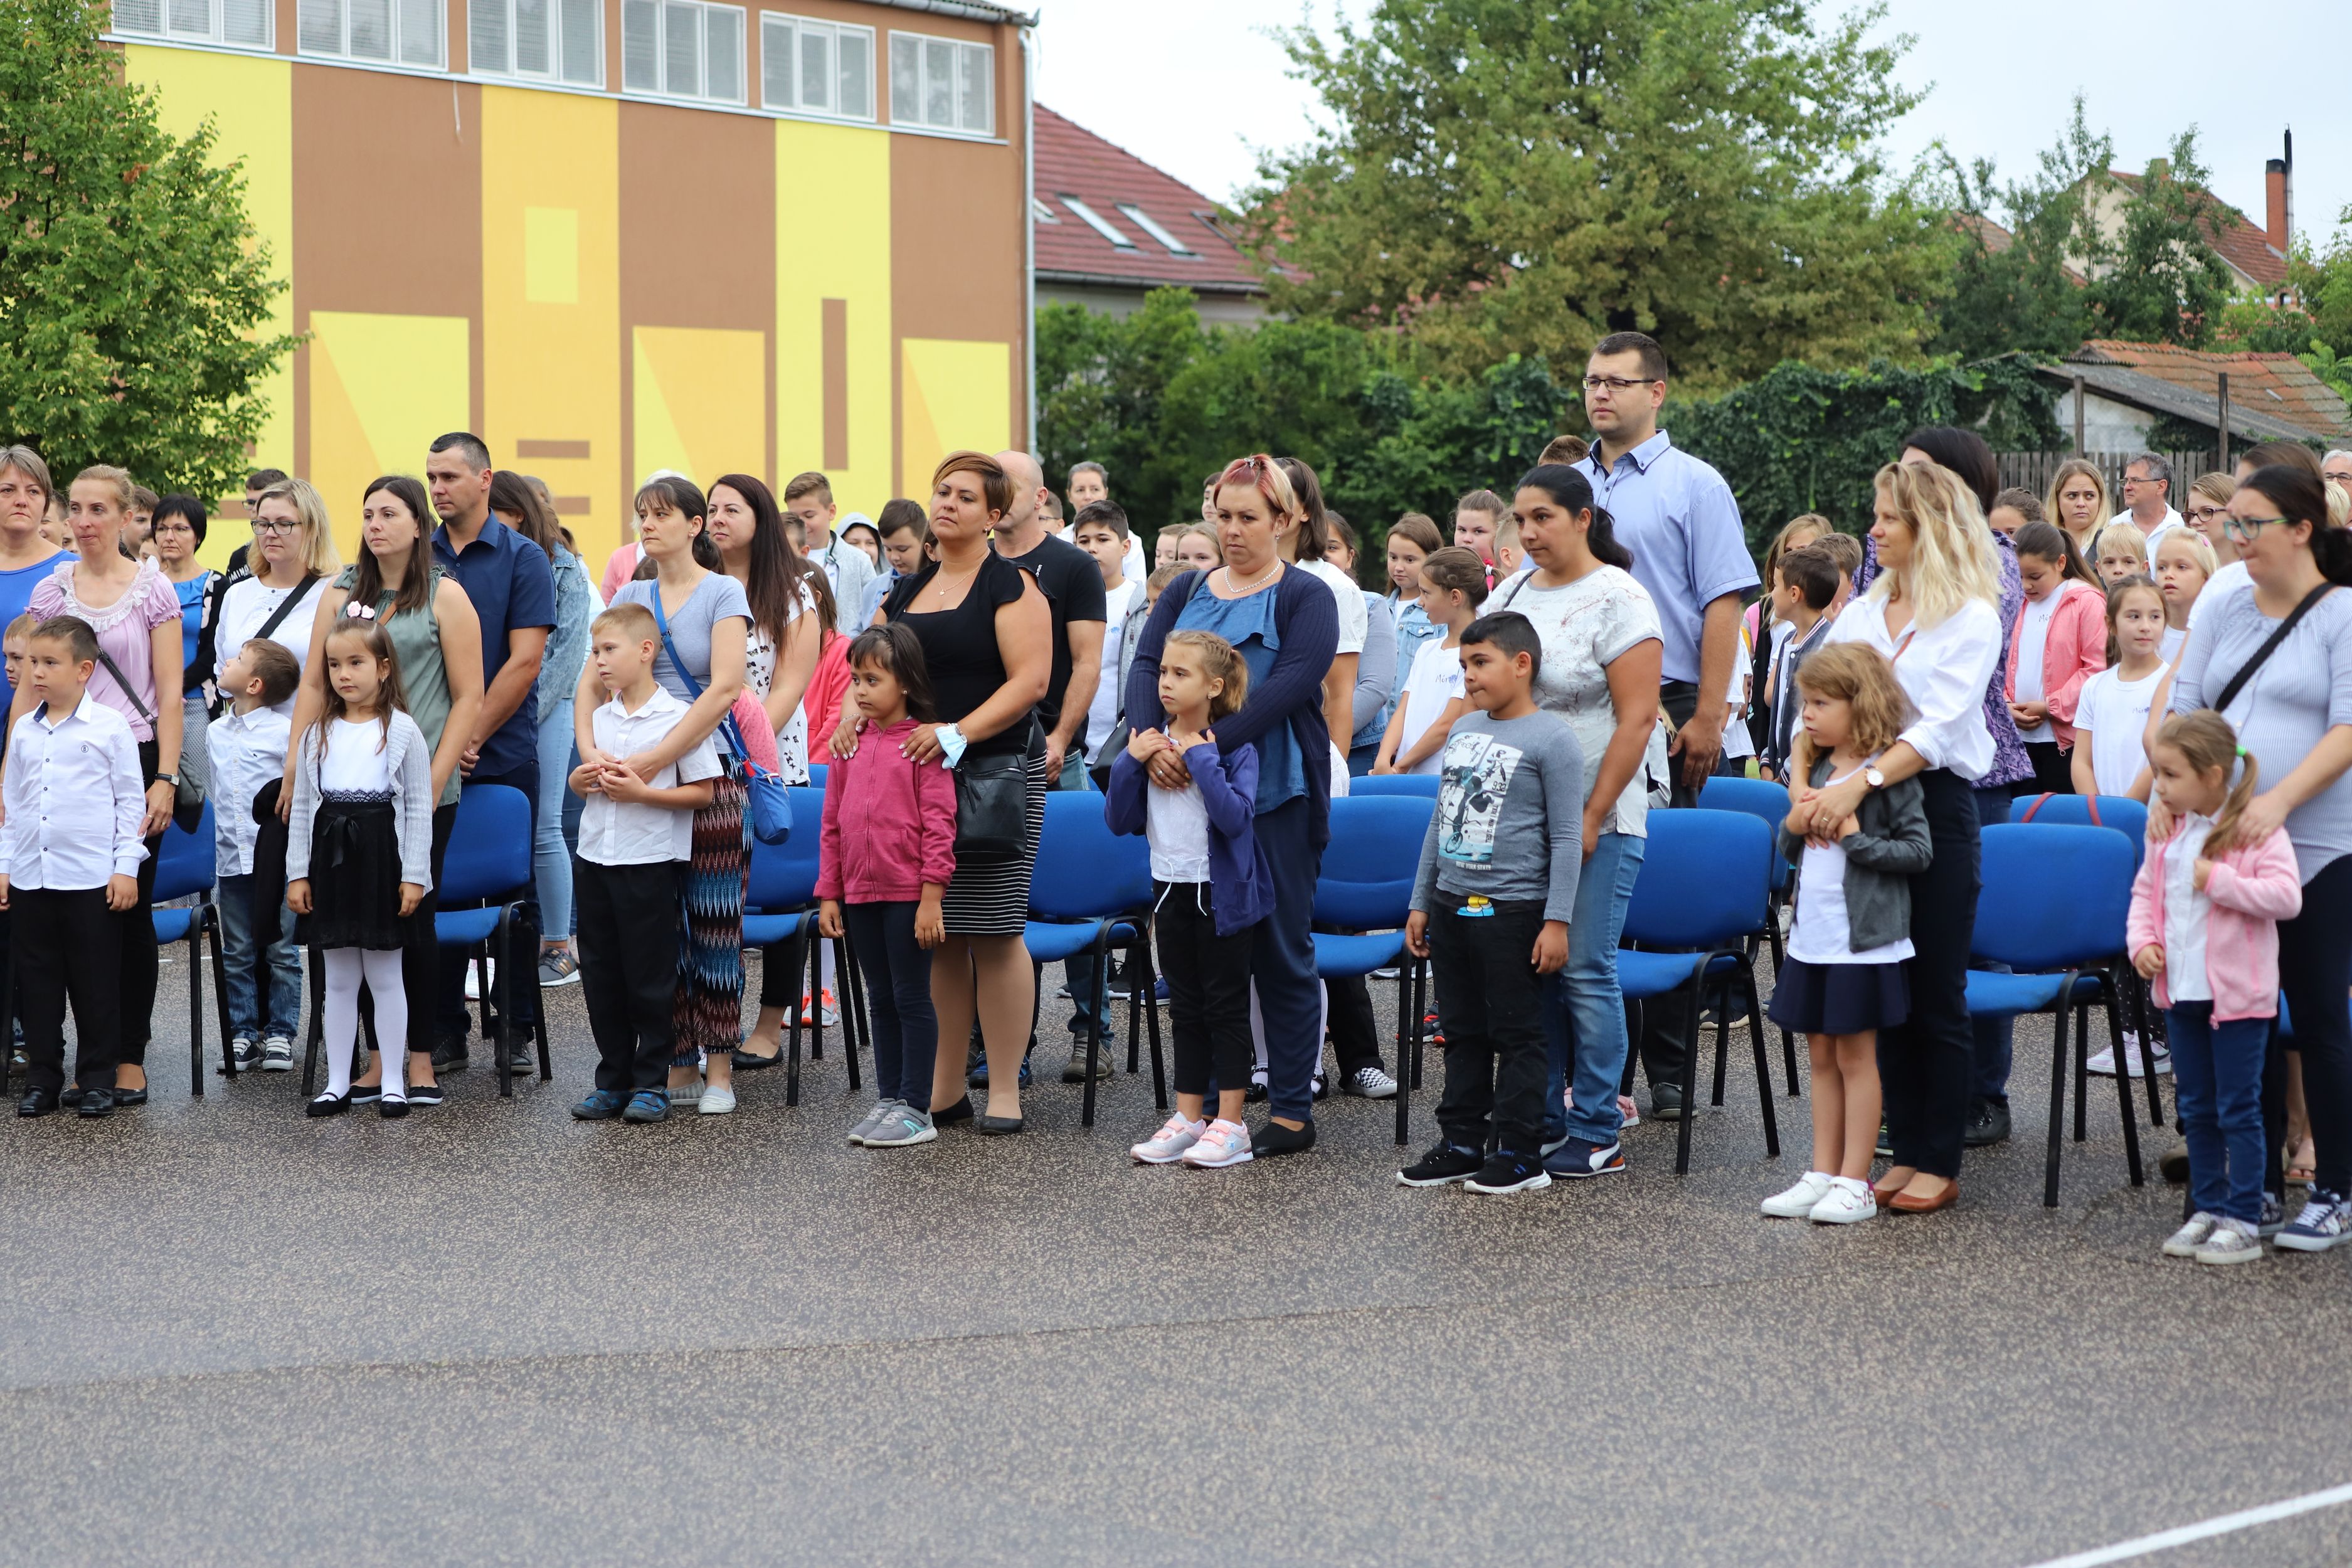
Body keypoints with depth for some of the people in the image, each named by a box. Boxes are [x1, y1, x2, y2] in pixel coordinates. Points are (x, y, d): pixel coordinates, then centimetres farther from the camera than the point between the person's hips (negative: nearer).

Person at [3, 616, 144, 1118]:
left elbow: (131, 801, -2)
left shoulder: (110, 727, -4)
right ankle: (42, 1078, 16)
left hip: (93, 879, -4)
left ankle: (97, 1078, 11)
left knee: (96, 983, 2)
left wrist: (126, 868, -6)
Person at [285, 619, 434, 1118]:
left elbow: (419, 808, -4)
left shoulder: (403, 731, -2)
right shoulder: (318, 734, 8)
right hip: (330, 861, 3)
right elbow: (301, 805, 9)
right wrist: (297, 873, 4)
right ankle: (337, 1084, 14)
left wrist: (414, 875, -9)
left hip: (381, 861, -3)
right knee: (338, 979, 9)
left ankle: (393, 1082, 9)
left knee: (385, 977, 2)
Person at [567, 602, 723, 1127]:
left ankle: (652, 1084, 11)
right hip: (595, 858, 6)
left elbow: (703, 791, -10)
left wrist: (642, 792, -19)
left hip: (649, 862, -6)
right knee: (600, 977, 10)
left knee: (650, 979, 2)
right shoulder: (600, 718, 10)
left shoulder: (679, 718, -9)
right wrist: (582, 779, -2)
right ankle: (613, 1080, 20)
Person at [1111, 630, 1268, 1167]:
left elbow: (1237, 817, -24)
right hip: (1171, 889, 6)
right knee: (1185, 1008, 13)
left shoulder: (1234, 746, -11)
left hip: (1220, 894, -6)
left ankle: (1230, 1124, 5)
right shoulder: (1151, 743, 5)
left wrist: (1202, 760, -24)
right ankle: (1188, 1118, 20)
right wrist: (1130, 763, -10)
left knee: (1226, 1006, 1)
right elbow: (1119, 821, 3)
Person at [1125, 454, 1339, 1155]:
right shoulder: (1186, 592, 14)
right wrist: (1148, 736, -20)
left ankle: (1292, 1111, 6)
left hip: (1275, 800, -4)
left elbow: (1289, 685, -15)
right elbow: (1146, 666, 1)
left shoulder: (1306, 597, -1)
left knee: (1280, 950, 0)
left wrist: (1207, 743, -26)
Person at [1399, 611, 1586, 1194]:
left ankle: (1520, 1153, 7)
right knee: (1462, 1031, 13)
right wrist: (1421, 902, 17)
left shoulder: (1551, 738, -9)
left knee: (1517, 1035, 1)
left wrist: (1557, 921, -14)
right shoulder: (1463, 729, 13)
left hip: (1513, 910, -7)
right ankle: (1461, 1142, 21)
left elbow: (1567, 837, -10)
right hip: (1451, 903, 7)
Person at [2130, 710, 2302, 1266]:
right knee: (2196, 1110, 15)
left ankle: (2244, 1223, 5)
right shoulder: (2166, 833, 6)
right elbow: (2145, 893, 14)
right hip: (2181, 991, 7)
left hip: (2238, 995, -7)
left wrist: (2218, 880, -23)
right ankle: (2208, 1209, 25)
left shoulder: (2257, 832, -14)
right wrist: (2142, 942, -2)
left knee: (2238, 1111, 0)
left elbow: (2286, 897, -23)